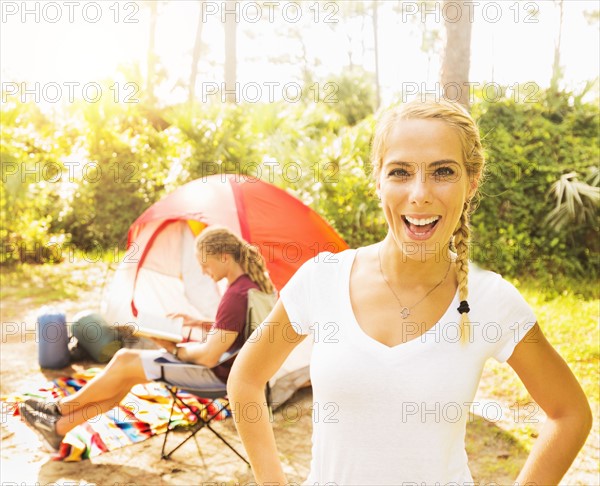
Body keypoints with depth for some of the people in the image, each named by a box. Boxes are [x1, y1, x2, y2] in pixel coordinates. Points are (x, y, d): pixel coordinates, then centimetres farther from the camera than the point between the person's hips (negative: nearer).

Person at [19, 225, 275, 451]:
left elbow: (209, 357, -27)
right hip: (224, 363, 9)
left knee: (125, 362, -6)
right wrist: (196, 323, 11)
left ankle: (60, 407, 17)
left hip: (216, 373, -9)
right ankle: (59, 426, 12)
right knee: (126, 359, 5)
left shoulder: (236, 295, -27)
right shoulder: (253, 283, 4)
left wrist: (175, 350, -10)